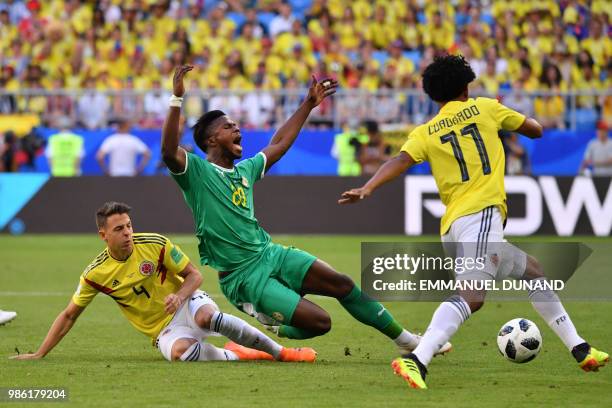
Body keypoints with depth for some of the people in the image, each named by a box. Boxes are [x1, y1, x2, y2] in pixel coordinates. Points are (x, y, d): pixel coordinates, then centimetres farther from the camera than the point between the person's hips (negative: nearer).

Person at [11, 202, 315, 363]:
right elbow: (69, 316, 3)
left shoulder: (155, 244, -10)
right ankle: (236, 356, -17)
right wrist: (39, 354, -3)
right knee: (180, 352, -39)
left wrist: (179, 296, -25)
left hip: (188, 305, 0)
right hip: (164, 332, 0)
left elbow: (194, 275, -3)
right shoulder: (95, 274, -7)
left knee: (208, 317, -39)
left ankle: (281, 352, -29)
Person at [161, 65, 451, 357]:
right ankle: (272, 329, 13)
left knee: (343, 284, -2)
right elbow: (168, 152, -29)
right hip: (242, 276, -8)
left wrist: (308, 105, 30)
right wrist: (176, 100, -37)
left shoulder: (244, 170, 14)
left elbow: (278, 145, 29)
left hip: (271, 255, 8)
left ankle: (406, 341, 12)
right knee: (319, 322, -18)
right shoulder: (196, 170, -8)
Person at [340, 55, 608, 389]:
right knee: (472, 295, -25)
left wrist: (365, 190, -15)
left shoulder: (425, 132, 15)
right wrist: (510, 117, 42)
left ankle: (580, 351, 27)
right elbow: (536, 130, 24)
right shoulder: (484, 108, 11)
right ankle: (415, 360, -45)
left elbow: (400, 161, -5)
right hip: (480, 215, -7)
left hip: (452, 226, 7)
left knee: (533, 271, 24)